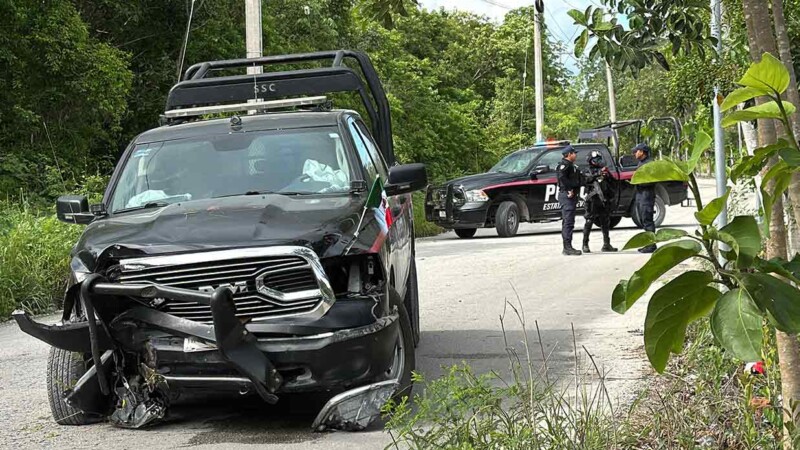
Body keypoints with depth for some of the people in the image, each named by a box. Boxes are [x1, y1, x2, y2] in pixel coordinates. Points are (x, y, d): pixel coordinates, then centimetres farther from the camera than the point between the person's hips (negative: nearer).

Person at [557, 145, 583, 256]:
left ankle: (567, 247, 18)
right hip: (567, 196, -11)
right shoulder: (564, 164, -10)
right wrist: (569, 189, -25)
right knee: (568, 222, -13)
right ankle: (567, 247, -16)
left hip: (571, 196, 11)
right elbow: (562, 177, -27)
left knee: (567, 222, 13)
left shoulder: (571, 166, 23)